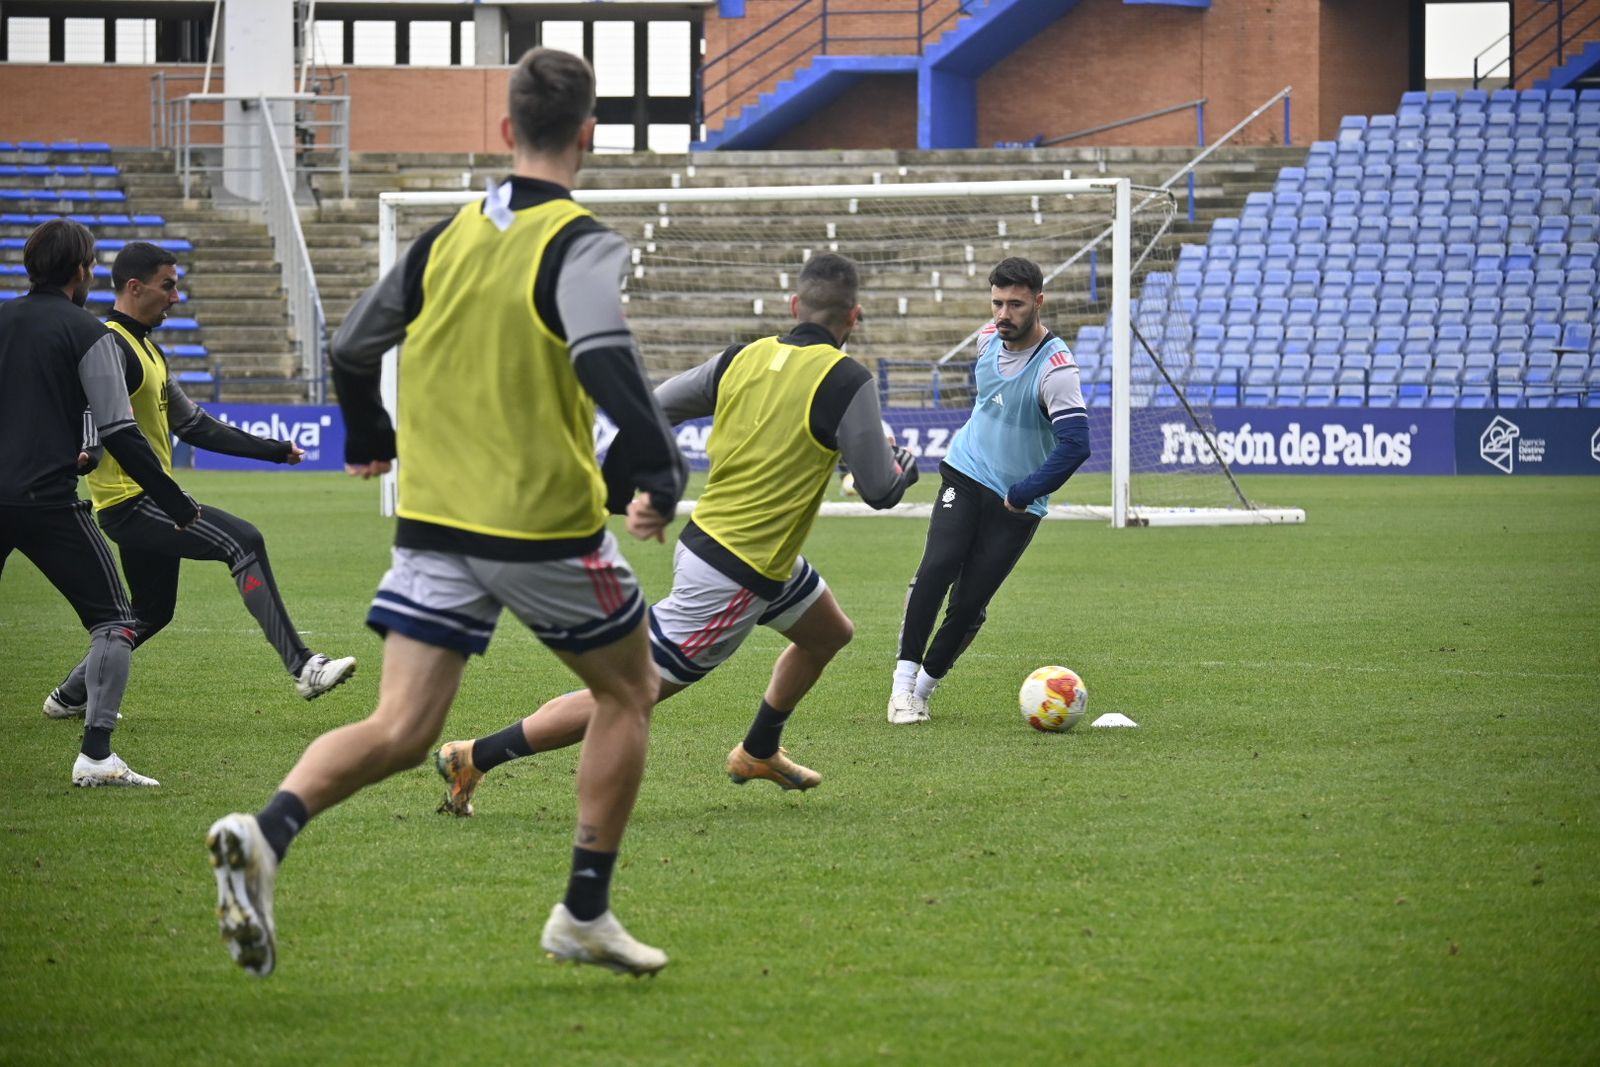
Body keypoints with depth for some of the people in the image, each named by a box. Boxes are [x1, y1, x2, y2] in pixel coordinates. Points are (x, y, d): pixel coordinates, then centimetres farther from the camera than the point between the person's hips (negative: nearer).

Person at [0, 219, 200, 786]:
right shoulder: (86, 333, -4)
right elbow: (120, 434, -8)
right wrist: (176, 502, -1)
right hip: (47, 500, -5)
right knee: (113, 621, 5)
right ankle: (95, 754, -8)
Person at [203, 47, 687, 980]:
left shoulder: (448, 238, 9)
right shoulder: (581, 246, -9)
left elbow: (354, 349, 17)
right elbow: (603, 359, -27)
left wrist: (369, 439, 36)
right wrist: (659, 472, -25)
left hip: (434, 521, 5)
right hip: (547, 522, -5)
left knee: (400, 733, 1)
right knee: (630, 691, 18)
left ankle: (268, 831, -27)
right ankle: (585, 914, 18)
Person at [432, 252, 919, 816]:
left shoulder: (742, 358, 0)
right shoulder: (846, 381, -19)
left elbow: (654, 406, 7)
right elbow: (879, 490, -13)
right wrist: (904, 467, 6)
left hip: (705, 535, 8)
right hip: (734, 579, -8)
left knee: (830, 634, 30)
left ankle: (758, 752, 46)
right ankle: (473, 758, -1)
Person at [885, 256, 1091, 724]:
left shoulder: (1056, 369, -22)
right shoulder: (988, 339, -1)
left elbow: (1074, 445, -29)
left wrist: (1022, 494, -24)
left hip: (1017, 506, -4)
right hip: (965, 475, 4)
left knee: (969, 604, -6)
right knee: (937, 567, -18)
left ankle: (924, 686, 15)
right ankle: (903, 682, -14)